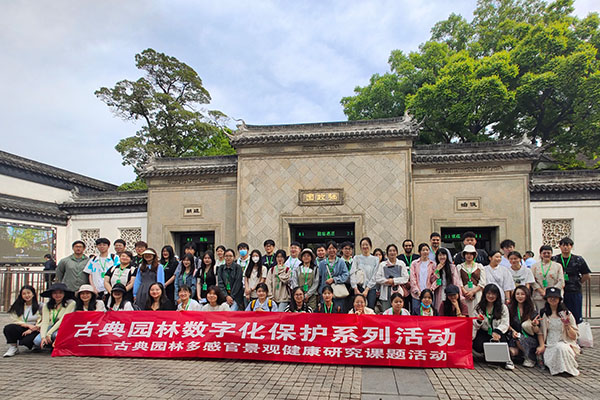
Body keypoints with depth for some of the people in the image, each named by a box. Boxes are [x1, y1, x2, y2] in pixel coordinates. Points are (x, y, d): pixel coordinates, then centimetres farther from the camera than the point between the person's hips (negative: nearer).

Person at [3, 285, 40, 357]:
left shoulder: (39, 306, 3)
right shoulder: (17, 306, 10)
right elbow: (14, 321, 0)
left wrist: (31, 330, -18)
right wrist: (28, 325, -16)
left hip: (34, 331, -2)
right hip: (20, 330, 2)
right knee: (8, 328, -29)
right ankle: (13, 348, -9)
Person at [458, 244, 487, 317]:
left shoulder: (479, 266, 12)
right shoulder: (460, 267, 12)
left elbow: (483, 283, 4)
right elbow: (459, 282, 3)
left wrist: (472, 292, -7)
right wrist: (465, 292, -12)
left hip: (477, 293, 0)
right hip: (464, 294, 0)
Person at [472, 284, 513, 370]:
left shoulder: (503, 307, 4)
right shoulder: (478, 307, 5)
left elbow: (505, 324, -5)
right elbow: (474, 326, 4)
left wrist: (497, 331, -25)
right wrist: (478, 321, -20)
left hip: (498, 334, 0)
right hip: (483, 333, 0)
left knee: (500, 338, -36)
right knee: (478, 345, -31)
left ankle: (507, 359, -20)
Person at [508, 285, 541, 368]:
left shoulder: (532, 310, 2)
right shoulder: (511, 309, 7)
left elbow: (537, 331, -1)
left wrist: (534, 325, -22)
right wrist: (513, 331, -12)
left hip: (531, 340, 0)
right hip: (514, 337, 0)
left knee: (519, 339, -34)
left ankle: (530, 359, -9)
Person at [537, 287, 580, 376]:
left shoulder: (566, 313, 1)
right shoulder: (544, 314, 9)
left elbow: (574, 336, 0)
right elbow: (542, 332, 14)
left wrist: (567, 325, -18)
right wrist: (542, 346, 0)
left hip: (565, 344, -2)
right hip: (549, 346, 2)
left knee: (560, 348, -37)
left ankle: (567, 369, -12)